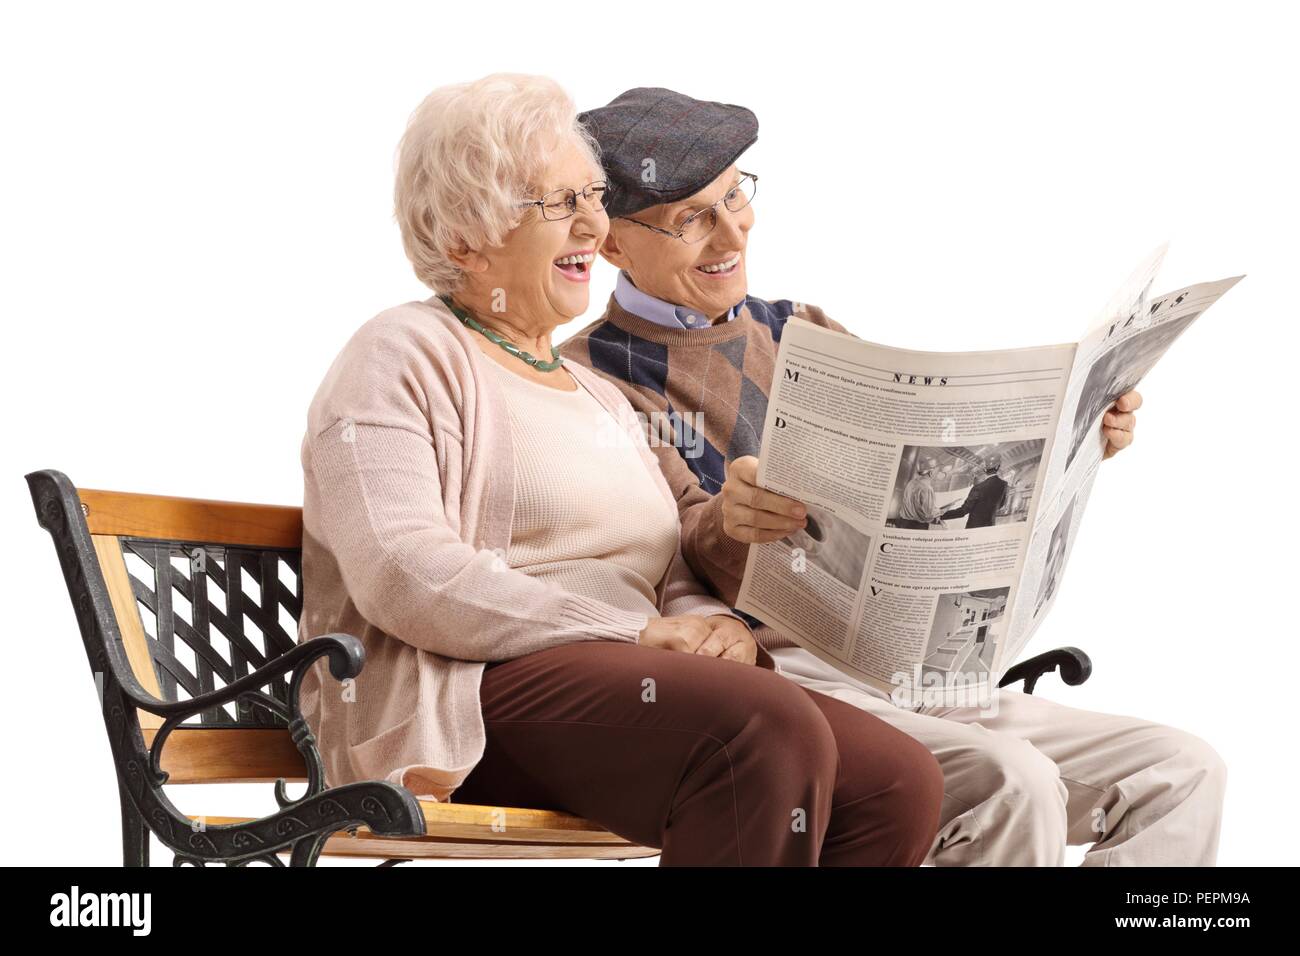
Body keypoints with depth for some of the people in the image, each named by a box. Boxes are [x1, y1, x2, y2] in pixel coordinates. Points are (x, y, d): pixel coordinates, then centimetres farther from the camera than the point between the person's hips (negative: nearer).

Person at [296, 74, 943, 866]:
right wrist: (630, 636, -17)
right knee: (774, 732, -32)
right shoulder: (406, 356, 2)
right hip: (472, 696, -7)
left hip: (631, 688, 8)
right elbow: (402, 571, -14)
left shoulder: (598, 394, 29)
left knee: (901, 783, -17)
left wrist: (707, 621, -2)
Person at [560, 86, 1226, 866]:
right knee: (1010, 782, -31)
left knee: (1182, 771, -8)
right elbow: (669, 550, -11)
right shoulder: (593, 376, 1)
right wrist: (722, 524, -34)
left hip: (906, 671, 7)